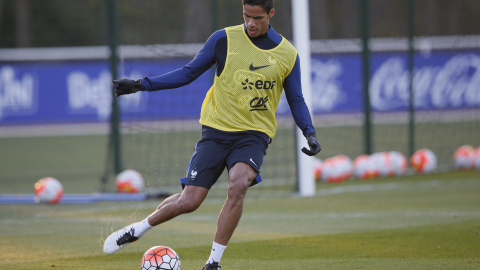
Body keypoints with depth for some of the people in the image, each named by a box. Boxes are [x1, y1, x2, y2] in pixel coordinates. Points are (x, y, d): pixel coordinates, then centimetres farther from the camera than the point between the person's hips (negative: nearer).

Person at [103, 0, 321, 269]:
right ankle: (138, 229, 24)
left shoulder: (288, 55, 1)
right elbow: (188, 73, 5)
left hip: (254, 135, 0)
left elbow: (297, 101, 13)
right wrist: (142, 84, -2)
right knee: (188, 202, -6)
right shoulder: (224, 39, -2)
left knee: (238, 185, -30)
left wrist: (310, 134, -3)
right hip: (216, 131, 0)